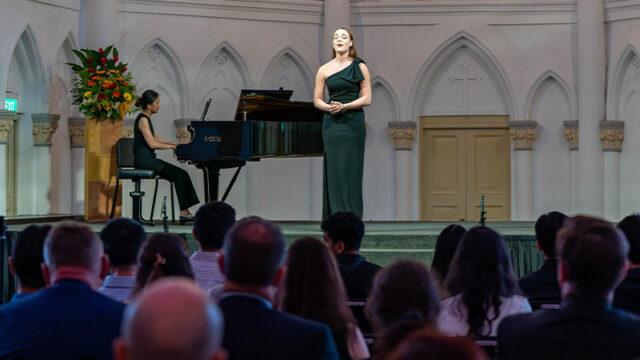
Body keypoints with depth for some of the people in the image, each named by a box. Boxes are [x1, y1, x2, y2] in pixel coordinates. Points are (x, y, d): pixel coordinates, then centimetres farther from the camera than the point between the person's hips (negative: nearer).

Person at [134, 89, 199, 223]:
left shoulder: (146, 118, 17)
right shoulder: (143, 119, -14)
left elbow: (155, 138, 29)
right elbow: (152, 144, -20)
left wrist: (174, 143, 21)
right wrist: (171, 146, -10)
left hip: (149, 159, 10)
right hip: (144, 160, -10)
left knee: (182, 175, 1)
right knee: (181, 175, -12)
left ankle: (185, 212, -4)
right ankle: (184, 213, -10)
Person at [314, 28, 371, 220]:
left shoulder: (359, 67, 3)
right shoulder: (324, 70, 9)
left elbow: (367, 98, -2)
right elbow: (317, 100, 10)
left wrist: (344, 106, -14)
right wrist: (329, 107, -11)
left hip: (353, 123, -2)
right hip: (331, 123, 2)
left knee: (350, 169, -4)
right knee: (333, 169, 0)